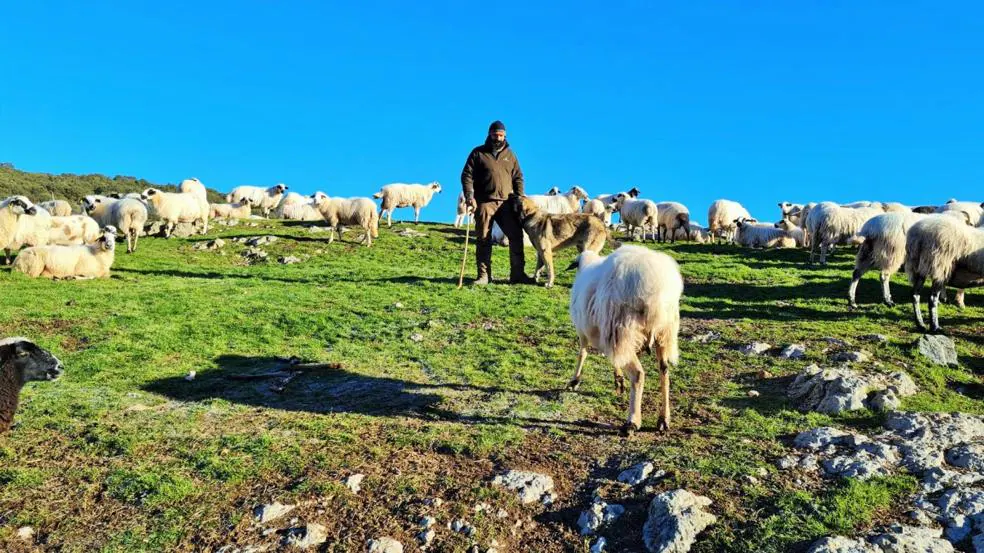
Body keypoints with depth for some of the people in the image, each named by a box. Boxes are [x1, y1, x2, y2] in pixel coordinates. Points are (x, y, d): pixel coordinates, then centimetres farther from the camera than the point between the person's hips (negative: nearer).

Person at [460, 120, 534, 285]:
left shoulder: (510, 154, 16)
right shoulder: (478, 153, 6)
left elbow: (518, 177, 17)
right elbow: (467, 175, 0)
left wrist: (520, 197, 4)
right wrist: (469, 196, -14)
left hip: (507, 203, 3)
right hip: (484, 203, -3)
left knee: (516, 236, -1)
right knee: (483, 240, 0)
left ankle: (518, 274, 7)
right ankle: (484, 275, 6)